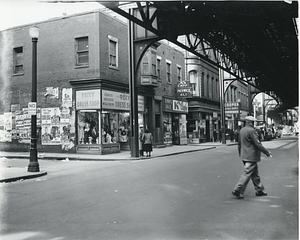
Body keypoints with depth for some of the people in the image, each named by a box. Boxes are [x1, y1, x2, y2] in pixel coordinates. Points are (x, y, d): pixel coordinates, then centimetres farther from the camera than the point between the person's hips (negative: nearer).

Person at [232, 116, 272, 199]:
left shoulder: (241, 130, 10)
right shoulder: (251, 131, -16)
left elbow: (239, 144, 18)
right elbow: (258, 144, -17)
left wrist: (240, 154, 28)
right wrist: (267, 152, -9)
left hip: (244, 156, 9)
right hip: (251, 156, -9)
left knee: (254, 173, 17)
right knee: (247, 173, -6)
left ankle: (259, 190, 26)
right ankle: (237, 190, -6)